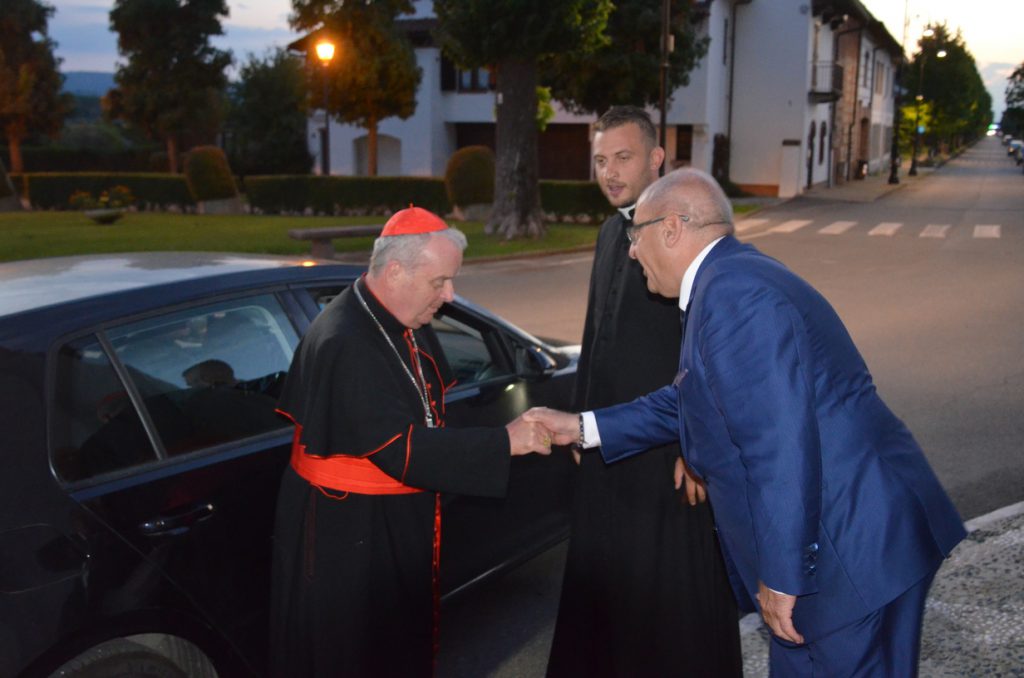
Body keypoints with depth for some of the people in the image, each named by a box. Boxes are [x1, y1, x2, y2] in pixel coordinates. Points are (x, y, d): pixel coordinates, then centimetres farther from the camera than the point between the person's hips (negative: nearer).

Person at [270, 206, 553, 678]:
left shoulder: (409, 325, 0)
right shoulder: (344, 342, -27)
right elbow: (401, 449, -30)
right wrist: (505, 442, -28)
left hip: (402, 523, 8)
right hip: (346, 533, -8)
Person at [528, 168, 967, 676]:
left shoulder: (731, 293, -21)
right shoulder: (733, 278, 13)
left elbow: (781, 444, -26)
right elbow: (689, 403, 20)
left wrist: (782, 576, -20)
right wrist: (584, 427, 18)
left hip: (855, 546, -10)